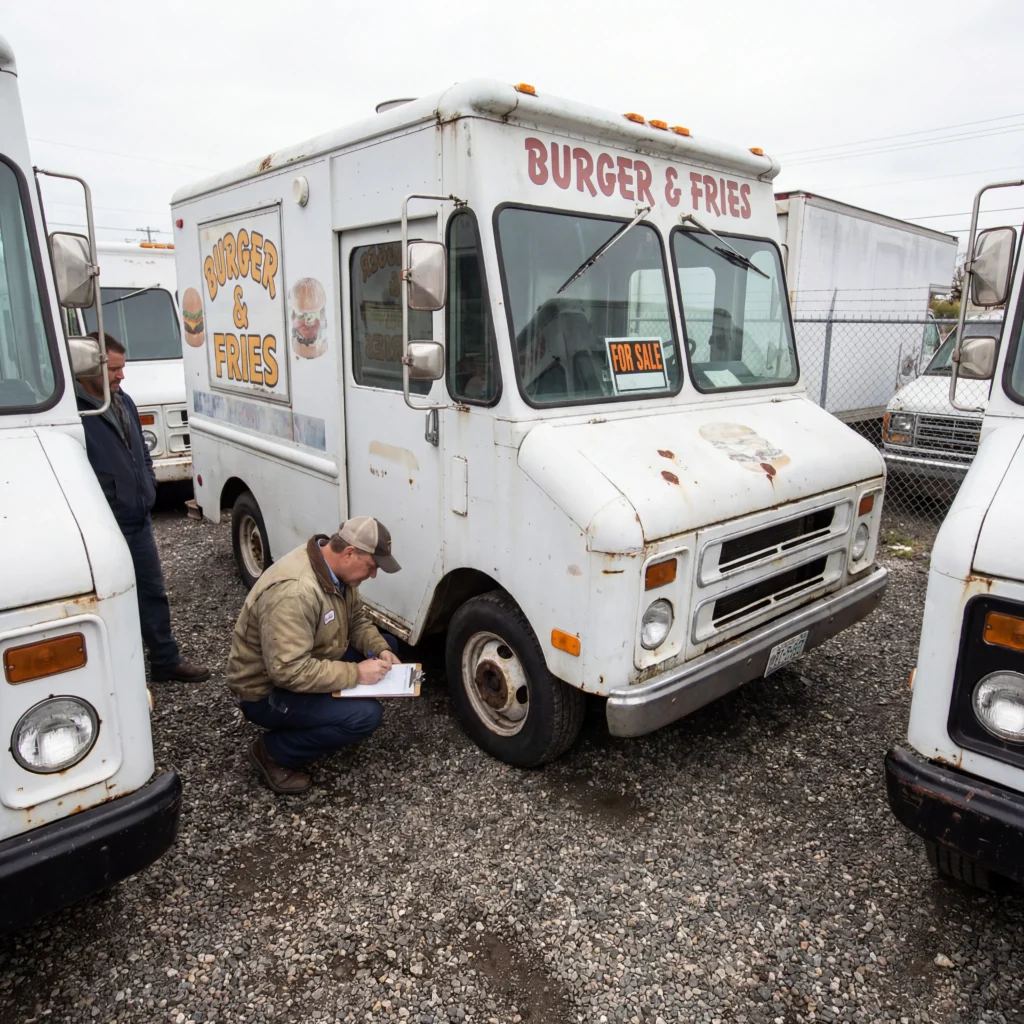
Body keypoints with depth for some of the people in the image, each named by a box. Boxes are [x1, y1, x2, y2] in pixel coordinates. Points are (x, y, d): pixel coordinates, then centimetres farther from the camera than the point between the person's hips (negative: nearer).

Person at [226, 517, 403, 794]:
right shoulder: (293, 591, -35)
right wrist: (355, 674, -30)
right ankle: (273, 752, -3)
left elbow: (357, 620, 8)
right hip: (266, 691, -9)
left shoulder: (337, 569, -5)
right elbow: (289, 672, -36)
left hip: (308, 665, 9)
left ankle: (317, 719, 10)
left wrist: (381, 650, -10)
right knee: (366, 715, -24)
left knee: (387, 645, 3)